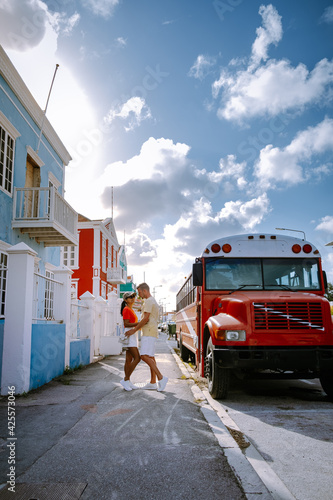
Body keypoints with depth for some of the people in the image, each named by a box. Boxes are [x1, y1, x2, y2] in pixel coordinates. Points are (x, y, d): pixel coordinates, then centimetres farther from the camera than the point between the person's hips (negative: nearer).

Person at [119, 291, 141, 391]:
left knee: (129, 360, 7)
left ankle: (128, 382, 9)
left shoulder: (131, 310, 19)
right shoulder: (126, 309, -10)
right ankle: (125, 379, -7)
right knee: (137, 358, -14)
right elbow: (126, 324, -18)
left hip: (133, 336, 9)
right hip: (129, 335, -9)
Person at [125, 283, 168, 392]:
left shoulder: (149, 301, -12)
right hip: (149, 333, 11)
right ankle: (153, 382, 14)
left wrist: (134, 330, -14)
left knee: (145, 356, -17)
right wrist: (136, 328, 21)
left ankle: (161, 377, -18)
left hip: (149, 333, -11)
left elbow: (146, 319, -18)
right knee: (150, 357, 10)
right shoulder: (152, 301, 21)